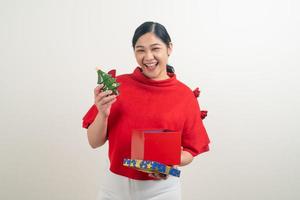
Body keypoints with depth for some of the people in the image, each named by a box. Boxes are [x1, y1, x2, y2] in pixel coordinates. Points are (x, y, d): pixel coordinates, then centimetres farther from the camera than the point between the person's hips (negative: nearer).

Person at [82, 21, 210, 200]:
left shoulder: (185, 95, -6)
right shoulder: (118, 85, -5)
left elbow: (190, 150, 1)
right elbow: (95, 142, -2)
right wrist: (103, 113, -19)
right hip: (116, 186, 1)